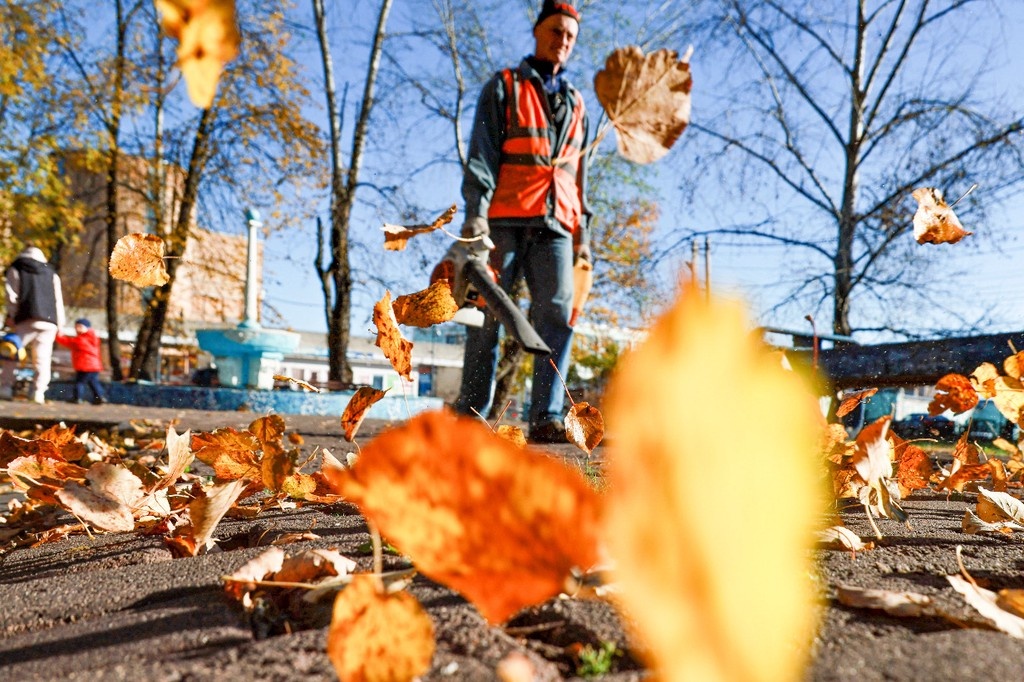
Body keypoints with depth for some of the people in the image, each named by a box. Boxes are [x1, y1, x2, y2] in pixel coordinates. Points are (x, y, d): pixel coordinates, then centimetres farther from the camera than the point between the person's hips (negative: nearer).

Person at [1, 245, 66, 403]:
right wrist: (60, 323, 12)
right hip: (49, 321, 2)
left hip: (25, 320, -2)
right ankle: (38, 392, -6)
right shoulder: (52, 273, 21)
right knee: (42, 359, 2)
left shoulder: (15, 269, 14)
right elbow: (58, 299, 13)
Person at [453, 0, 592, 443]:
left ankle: (546, 419, -9)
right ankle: (469, 415, 3)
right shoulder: (504, 87, 10)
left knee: (557, 317, -9)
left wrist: (583, 233, 15)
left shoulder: (576, 104, 24)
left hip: (554, 226, 4)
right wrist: (476, 218, -15)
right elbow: (481, 157, -1)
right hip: (505, 221, -4)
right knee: (488, 318, -3)